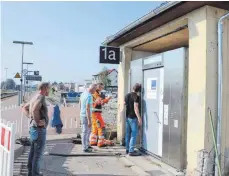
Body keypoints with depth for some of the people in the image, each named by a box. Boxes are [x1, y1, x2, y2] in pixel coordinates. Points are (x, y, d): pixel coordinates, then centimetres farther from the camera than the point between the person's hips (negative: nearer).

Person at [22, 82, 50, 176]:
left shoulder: (35, 97, 11)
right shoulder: (41, 97, -19)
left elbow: (24, 108, 22)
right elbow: (34, 110, -37)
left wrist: (30, 117, 10)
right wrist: (37, 121, -24)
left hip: (33, 128, 10)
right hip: (39, 129, -10)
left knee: (33, 151, 17)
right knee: (38, 152, 1)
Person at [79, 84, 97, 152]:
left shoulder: (83, 93, 7)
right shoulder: (89, 96, -22)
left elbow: (80, 104, 17)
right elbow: (87, 109, -25)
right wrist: (89, 121, -24)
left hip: (82, 115, 10)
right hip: (86, 116, -10)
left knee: (88, 130, 21)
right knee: (85, 132, 1)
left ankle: (87, 145, 32)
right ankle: (85, 148, 11)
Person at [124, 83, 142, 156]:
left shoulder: (127, 95, 8)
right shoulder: (136, 97, -15)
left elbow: (125, 104, 21)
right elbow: (136, 108, -21)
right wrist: (139, 118, -21)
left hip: (127, 117, 8)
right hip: (133, 117, -8)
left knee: (128, 133, 14)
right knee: (134, 134, -2)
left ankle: (127, 149, 22)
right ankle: (131, 151, -3)